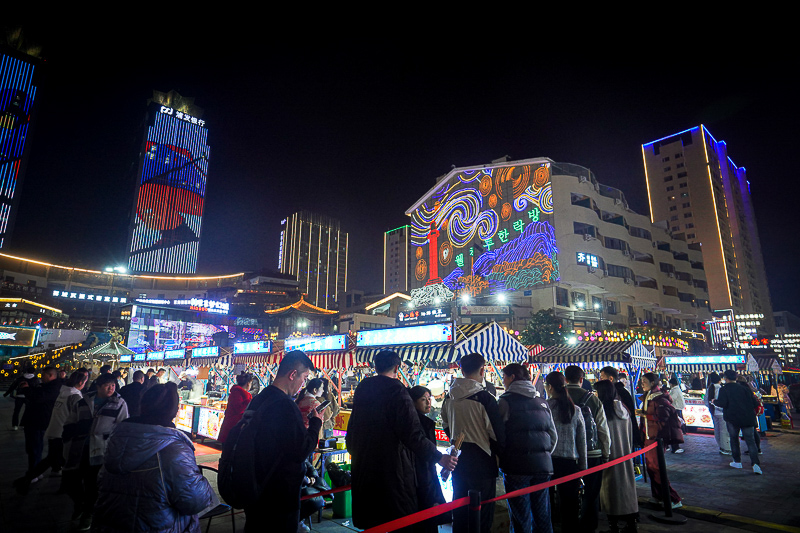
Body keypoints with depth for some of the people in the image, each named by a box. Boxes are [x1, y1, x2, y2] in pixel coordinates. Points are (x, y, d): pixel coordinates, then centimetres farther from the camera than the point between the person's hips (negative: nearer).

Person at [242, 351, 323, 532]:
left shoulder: (257, 400, 3)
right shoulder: (284, 405, -27)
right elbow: (302, 451, -25)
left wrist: (301, 426, 8)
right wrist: (315, 422, -12)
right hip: (280, 495, -9)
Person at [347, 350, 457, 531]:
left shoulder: (361, 389, 6)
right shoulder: (396, 390, -15)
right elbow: (413, 433, -20)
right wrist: (439, 457, -12)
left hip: (363, 467, 7)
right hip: (392, 467, -7)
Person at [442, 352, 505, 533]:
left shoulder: (449, 398, 2)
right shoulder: (484, 398, -18)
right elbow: (498, 432, -12)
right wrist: (498, 452, 6)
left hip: (458, 459, 6)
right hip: (481, 461, -6)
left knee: (459, 510, 20)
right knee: (482, 514, 6)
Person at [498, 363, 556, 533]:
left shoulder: (506, 401, -7)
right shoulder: (542, 402, 11)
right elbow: (554, 436, 15)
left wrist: (501, 458, 8)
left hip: (517, 466, -5)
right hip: (543, 465, 6)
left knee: (521, 518, 3)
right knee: (542, 516, 15)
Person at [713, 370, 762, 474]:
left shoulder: (724, 389, -4)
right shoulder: (744, 388, 6)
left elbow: (723, 403, -14)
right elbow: (755, 403, 5)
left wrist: (715, 401, 5)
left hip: (732, 418, -3)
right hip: (748, 418, 3)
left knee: (734, 439, 13)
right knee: (750, 440, 2)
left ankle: (737, 461, 17)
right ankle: (755, 463, -12)